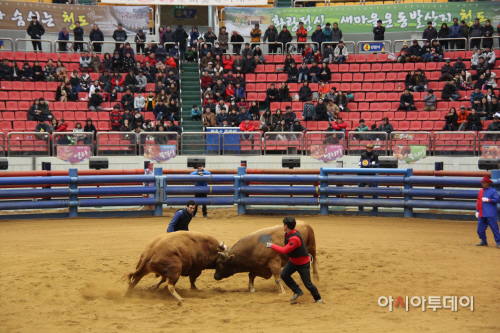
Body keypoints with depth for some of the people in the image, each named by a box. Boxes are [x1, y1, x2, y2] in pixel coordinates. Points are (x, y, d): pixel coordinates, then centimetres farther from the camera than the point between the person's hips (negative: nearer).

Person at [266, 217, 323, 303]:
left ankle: (318, 298, 20)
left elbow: (284, 250, -36)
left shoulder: (295, 238, -34)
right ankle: (297, 291, 9)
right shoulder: (288, 234, -3)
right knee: (284, 275, -6)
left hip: (303, 264, -9)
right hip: (292, 261, 9)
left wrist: (271, 246, -30)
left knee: (307, 283, -2)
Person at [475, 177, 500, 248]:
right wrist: (477, 210, 11)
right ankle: (484, 241, 22)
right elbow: (478, 201, 18)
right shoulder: (480, 191, 15)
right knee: (480, 229, 6)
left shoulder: (493, 191, -3)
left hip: (491, 214, -6)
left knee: (494, 228, -6)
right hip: (482, 214, 6)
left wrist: (488, 200, -17)